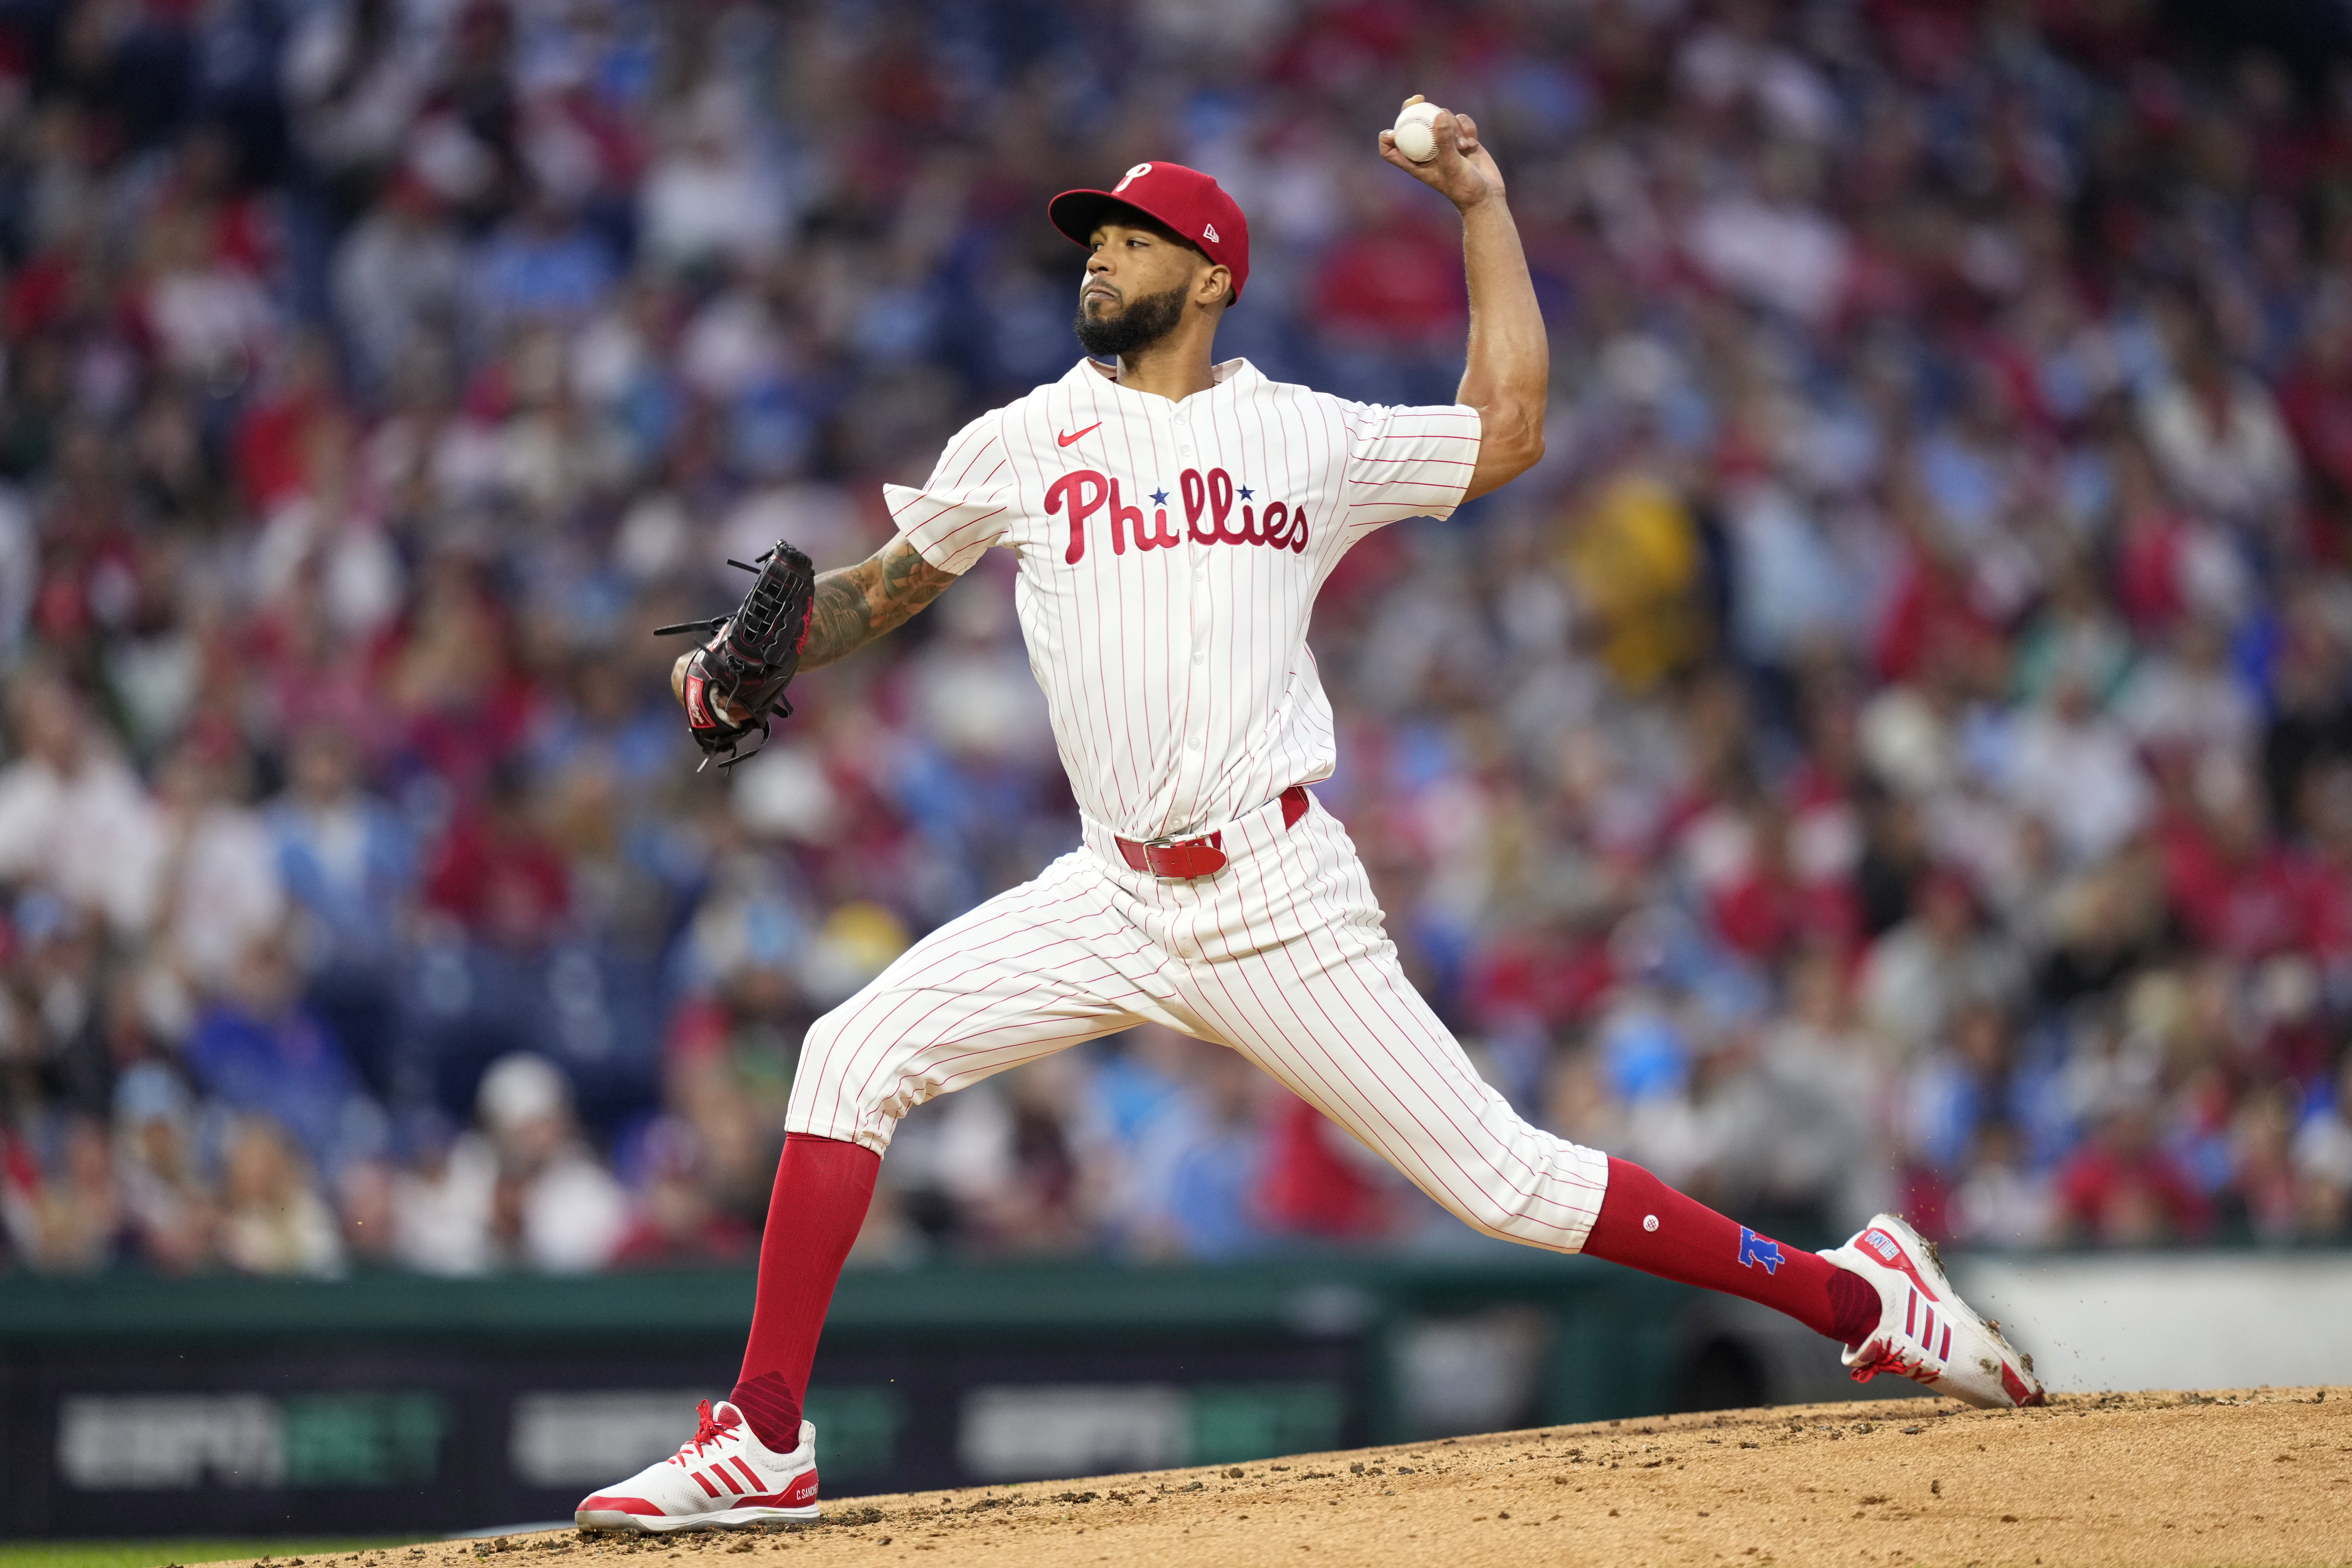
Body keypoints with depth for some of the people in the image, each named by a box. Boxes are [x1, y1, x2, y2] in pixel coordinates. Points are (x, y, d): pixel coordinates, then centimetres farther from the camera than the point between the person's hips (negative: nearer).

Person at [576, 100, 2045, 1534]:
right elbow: (884, 587, 21)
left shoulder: (1307, 438, 7)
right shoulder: (1025, 442, 12)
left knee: (1499, 1177, -6)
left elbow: (1509, 430, 11)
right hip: (1116, 899, 3)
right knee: (854, 1057, -12)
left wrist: (1484, 203, 11)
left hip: (1279, 903, -3)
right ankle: (764, 1445, -8)